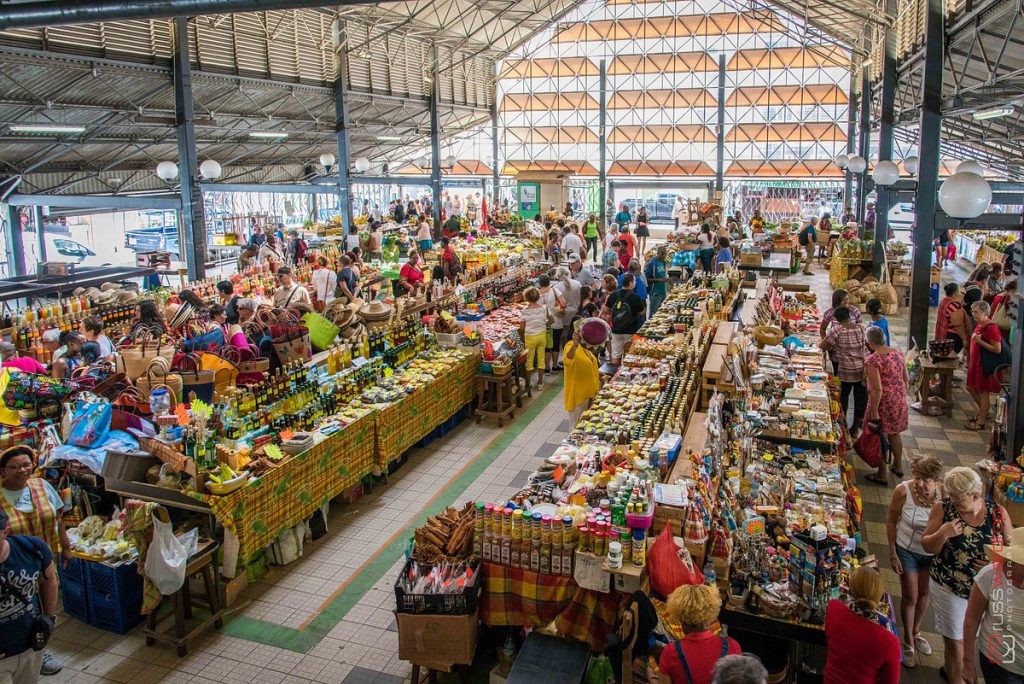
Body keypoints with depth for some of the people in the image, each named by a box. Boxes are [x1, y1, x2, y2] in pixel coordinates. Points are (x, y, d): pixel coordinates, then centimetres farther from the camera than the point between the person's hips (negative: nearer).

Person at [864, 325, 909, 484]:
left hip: (883, 402, -7)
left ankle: (882, 475, 18)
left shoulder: (872, 360, -22)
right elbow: (906, 378, 7)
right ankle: (898, 466, 41)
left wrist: (874, 412, -18)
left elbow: (877, 389, -24)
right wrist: (902, 396, 21)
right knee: (895, 433, 24)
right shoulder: (897, 353, -1)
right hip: (899, 399, 7)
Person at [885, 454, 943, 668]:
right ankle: (908, 642, 32)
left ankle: (916, 632, 47)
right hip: (907, 550, -2)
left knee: (925, 594, 21)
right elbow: (891, 522, -11)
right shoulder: (903, 491, -25)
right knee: (910, 596, 9)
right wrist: (892, 553, -8)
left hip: (933, 552, 2)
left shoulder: (944, 493, -24)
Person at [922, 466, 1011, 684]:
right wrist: (943, 534, -29)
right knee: (955, 642, 10)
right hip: (948, 588, -3)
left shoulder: (998, 513, -11)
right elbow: (927, 547, -9)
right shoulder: (943, 508, -15)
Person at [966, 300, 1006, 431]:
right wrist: (969, 361, 17)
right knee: (971, 388, 19)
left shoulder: (991, 328, -20)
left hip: (986, 365, -9)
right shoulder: (978, 325, 7)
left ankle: (981, 421, 10)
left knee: (983, 392, 0)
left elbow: (997, 349, -24)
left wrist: (979, 341, -25)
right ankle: (983, 412, 36)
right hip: (976, 363, 9)